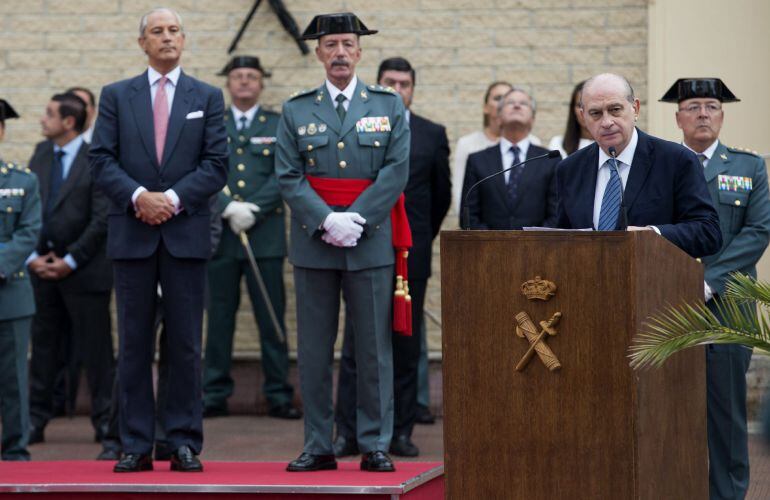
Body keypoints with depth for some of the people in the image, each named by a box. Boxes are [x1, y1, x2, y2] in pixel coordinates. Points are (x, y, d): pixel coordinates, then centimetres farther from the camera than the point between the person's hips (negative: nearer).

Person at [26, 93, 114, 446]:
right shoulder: (41, 153, 10)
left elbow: (102, 219, -11)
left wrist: (71, 260, -11)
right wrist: (33, 255, -1)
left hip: (84, 268, -5)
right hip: (42, 265, 5)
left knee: (96, 347, 1)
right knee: (43, 344, 8)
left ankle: (105, 420, 8)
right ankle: (35, 420, 13)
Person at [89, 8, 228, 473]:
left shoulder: (208, 98, 9)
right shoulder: (116, 96, 9)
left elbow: (217, 165, 1)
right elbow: (102, 159, 2)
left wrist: (173, 198, -12)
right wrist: (138, 196, -13)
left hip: (186, 232, 0)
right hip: (132, 234, 1)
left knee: (186, 343, 0)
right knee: (135, 343, 2)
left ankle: (185, 443, 4)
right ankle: (136, 446, 4)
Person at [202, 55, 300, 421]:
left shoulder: (278, 126, 9)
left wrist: (253, 211, -12)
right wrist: (229, 209, -14)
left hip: (265, 235, -1)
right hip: (220, 236, 1)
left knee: (272, 319, 0)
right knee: (219, 318, 2)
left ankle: (279, 396, 3)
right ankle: (215, 395, 6)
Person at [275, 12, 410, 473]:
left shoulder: (390, 106, 7)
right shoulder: (296, 111, 8)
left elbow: (396, 172, -2)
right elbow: (289, 178, 0)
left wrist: (355, 220, -12)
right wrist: (326, 222, -13)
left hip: (371, 241, -1)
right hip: (313, 242, 1)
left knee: (375, 347, 0)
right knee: (314, 349, 3)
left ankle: (375, 446, 5)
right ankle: (318, 446, 8)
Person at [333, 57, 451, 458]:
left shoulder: (432, 135, 8)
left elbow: (442, 194, 15)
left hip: (411, 255, 1)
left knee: (406, 346, 3)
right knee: (357, 346, -3)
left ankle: (400, 432, 8)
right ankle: (348, 433, -2)